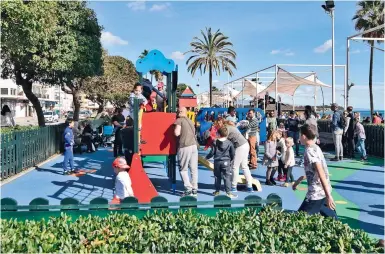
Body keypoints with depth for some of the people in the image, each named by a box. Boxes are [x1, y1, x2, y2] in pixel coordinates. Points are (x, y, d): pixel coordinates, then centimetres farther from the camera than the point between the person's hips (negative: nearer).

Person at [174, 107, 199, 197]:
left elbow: (177, 133, -12)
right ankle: (194, 190, 14)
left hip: (184, 147, -7)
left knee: (183, 169, 4)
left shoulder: (179, 120, -1)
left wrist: (175, 130, 8)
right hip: (194, 145, 7)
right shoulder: (190, 121, 22)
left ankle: (188, 190, -1)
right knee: (194, 169, 9)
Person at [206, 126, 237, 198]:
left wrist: (207, 157, 16)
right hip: (226, 162, -1)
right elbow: (233, 153, 4)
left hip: (217, 162, 2)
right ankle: (228, 192, -2)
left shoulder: (215, 143, -3)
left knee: (217, 177, 13)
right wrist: (231, 160, 21)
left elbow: (212, 152, -1)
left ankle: (217, 191, 21)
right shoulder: (229, 143, -3)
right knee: (227, 177, 0)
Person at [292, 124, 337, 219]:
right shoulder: (315, 148, 10)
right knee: (331, 218, 20)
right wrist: (299, 180, 33)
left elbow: (321, 174, -26)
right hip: (323, 190, 10)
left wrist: (328, 196, -28)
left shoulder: (309, 151, -19)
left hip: (316, 193, -10)